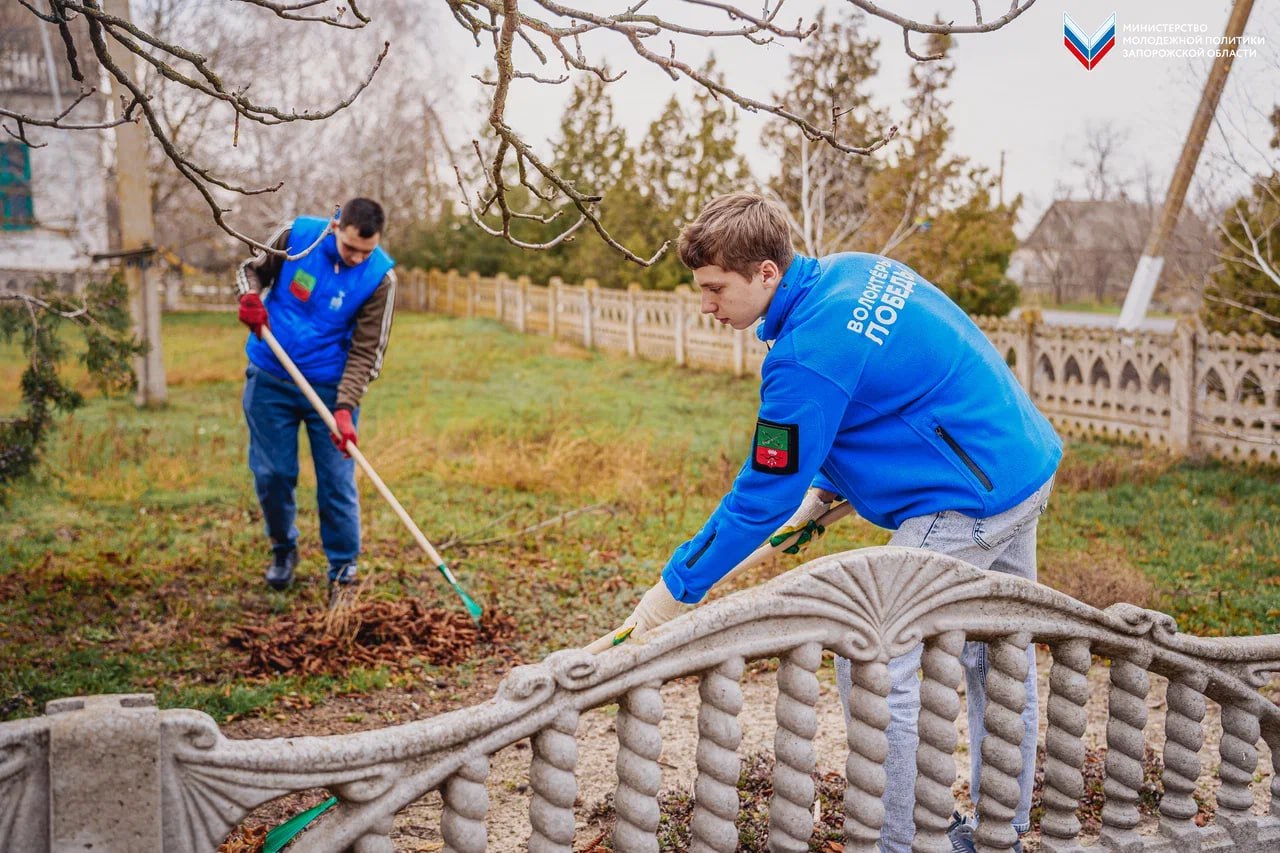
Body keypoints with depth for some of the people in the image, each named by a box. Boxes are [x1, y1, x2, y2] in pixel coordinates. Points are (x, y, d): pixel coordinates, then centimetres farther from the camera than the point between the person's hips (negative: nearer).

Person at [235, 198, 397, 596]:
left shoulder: (380, 277, -14)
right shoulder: (297, 234, -10)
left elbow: (366, 352, -13)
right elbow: (252, 268, 9)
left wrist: (345, 408, -22)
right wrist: (250, 295, -14)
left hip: (330, 387, -1)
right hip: (269, 380, 2)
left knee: (337, 482, -1)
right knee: (271, 473, 8)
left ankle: (344, 570, 14)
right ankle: (283, 549, 32)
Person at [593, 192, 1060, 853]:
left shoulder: (807, 359, -24)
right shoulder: (857, 269, 4)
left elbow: (762, 500, -18)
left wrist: (668, 597, -11)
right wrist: (826, 486, 12)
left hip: (969, 505, -11)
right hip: (1026, 467, 11)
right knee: (1000, 662, 20)